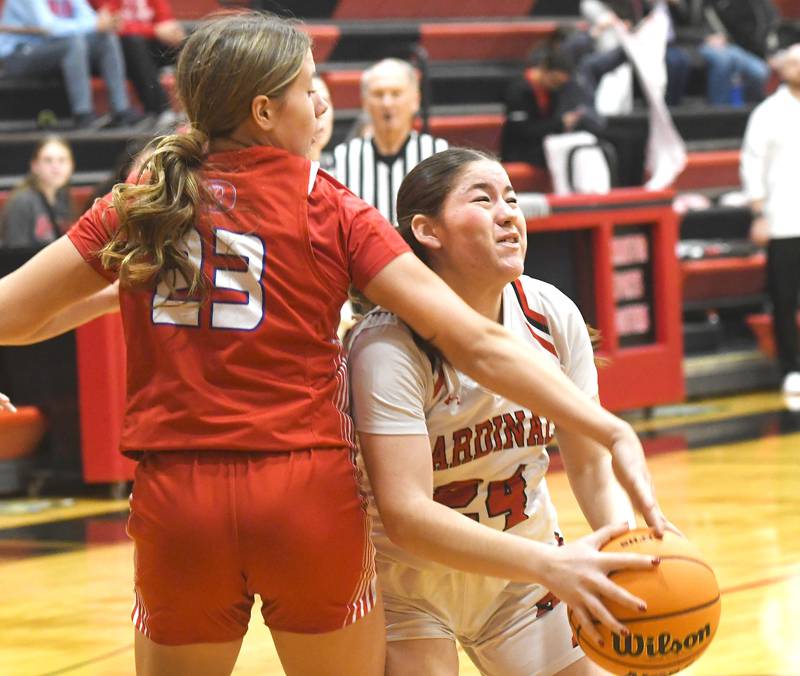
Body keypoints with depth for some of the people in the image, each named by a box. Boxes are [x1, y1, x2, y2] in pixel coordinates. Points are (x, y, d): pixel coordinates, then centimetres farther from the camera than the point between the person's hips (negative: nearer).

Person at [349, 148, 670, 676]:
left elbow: (591, 464, -3)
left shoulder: (552, 316, -9)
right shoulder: (389, 344, -26)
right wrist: (550, 564, -44)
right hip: (409, 585, -5)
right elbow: (405, 514, -34)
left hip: (521, 579, 5)